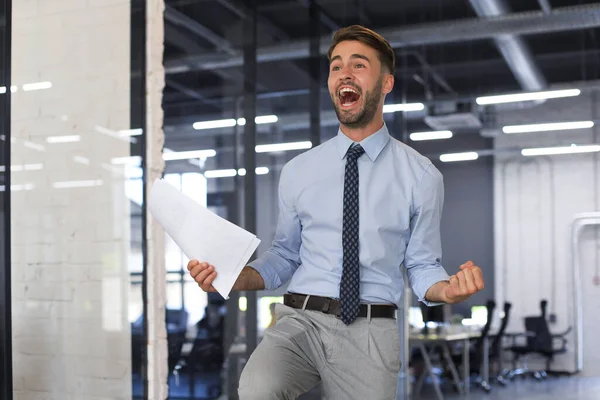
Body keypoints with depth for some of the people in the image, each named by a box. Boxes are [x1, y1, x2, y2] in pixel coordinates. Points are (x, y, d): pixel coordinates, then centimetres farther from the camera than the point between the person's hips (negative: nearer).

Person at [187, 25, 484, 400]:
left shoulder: (421, 176, 3)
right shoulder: (298, 171, 9)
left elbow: (422, 266, 6)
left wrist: (446, 289, -16)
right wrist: (233, 278, -4)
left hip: (370, 331, 1)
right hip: (300, 320, 0)